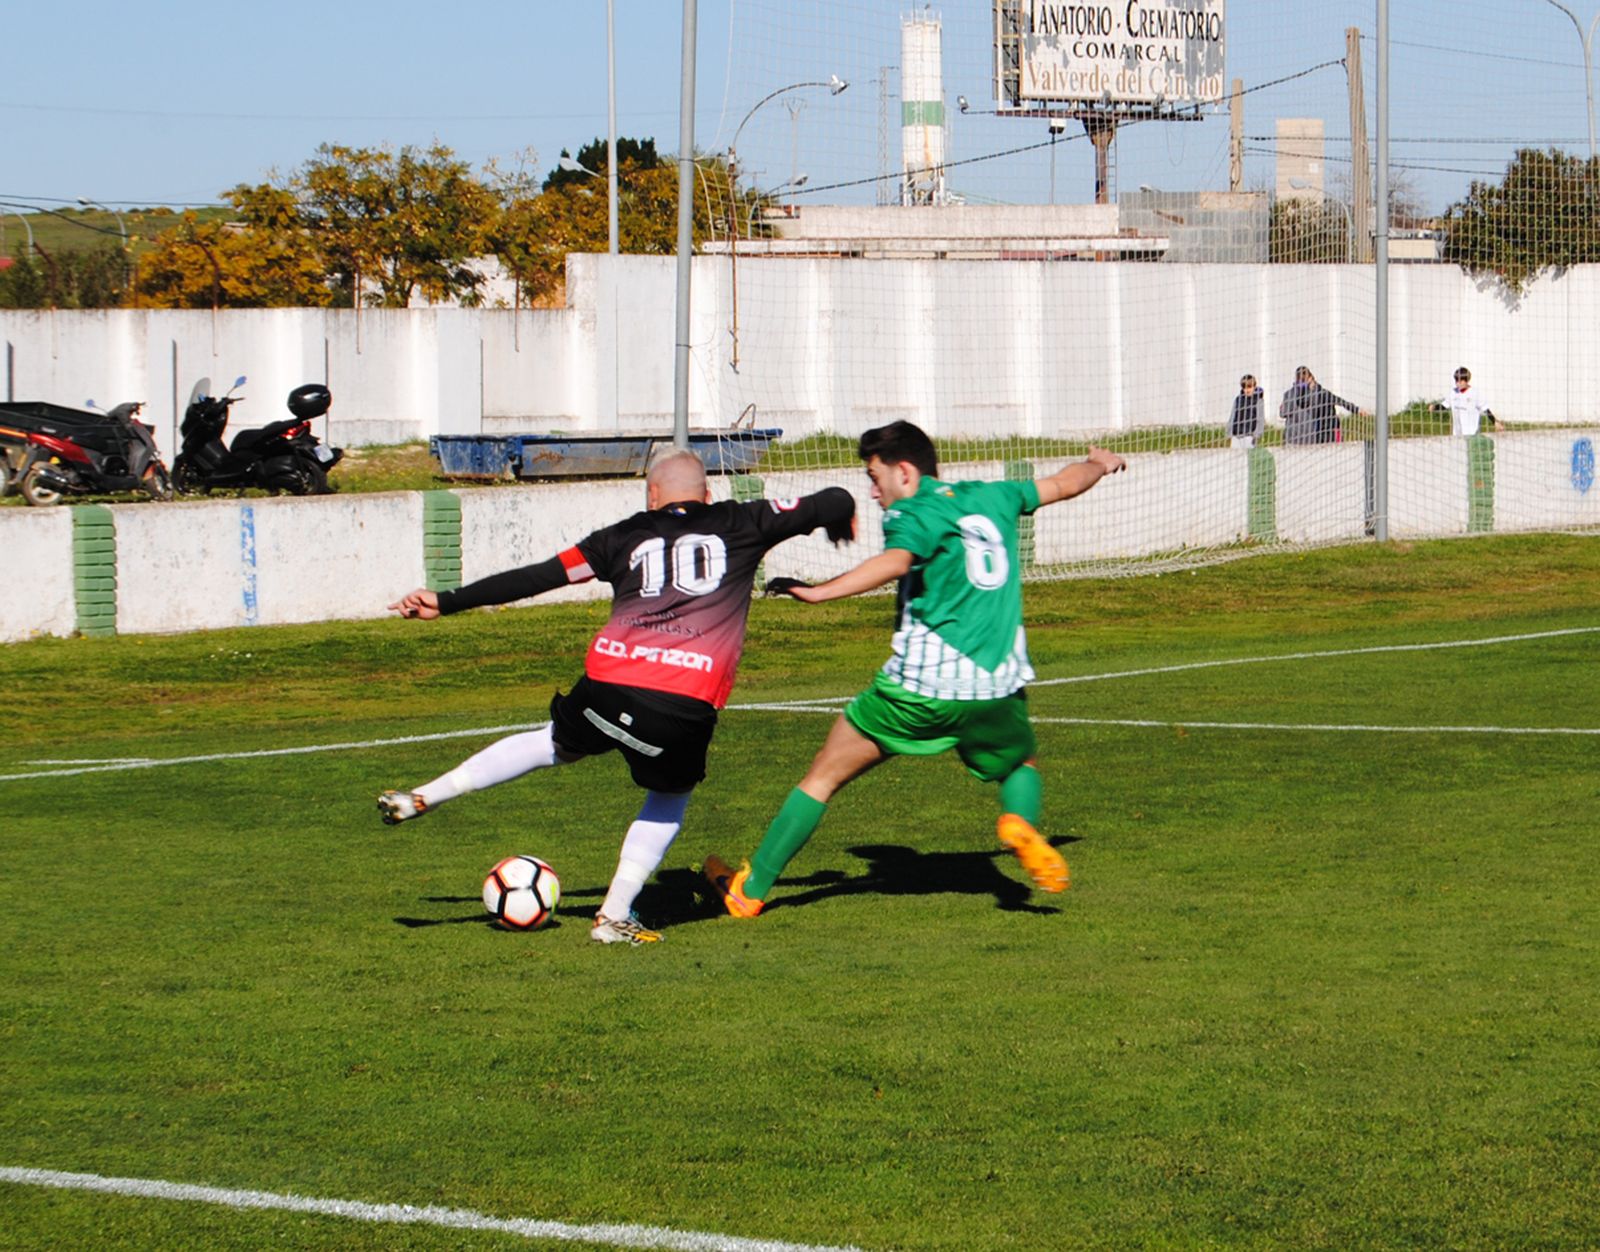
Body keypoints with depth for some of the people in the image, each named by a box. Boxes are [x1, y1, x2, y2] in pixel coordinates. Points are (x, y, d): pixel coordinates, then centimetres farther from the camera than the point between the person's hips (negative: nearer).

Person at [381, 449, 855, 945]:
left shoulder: (626, 536, 19)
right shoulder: (739, 525, 17)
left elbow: (538, 575, 17)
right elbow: (837, 503, 20)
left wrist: (445, 602, 23)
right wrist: (840, 522, 44)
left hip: (609, 685, 2)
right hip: (687, 704, -2)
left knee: (554, 743, 31)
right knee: (669, 800, 26)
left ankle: (420, 798, 31)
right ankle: (613, 916, 19)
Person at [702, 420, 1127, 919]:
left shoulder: (913, 516, -4)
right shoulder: (991, 498, 15)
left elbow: (895, 562, -27)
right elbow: (1063, 484, 31)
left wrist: (819, 593, -34)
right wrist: (1100, 463, 52)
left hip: (921, 683, -4)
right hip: (998, 686, 5)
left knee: (822, 778, 8)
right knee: (1021, 767, 31)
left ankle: (749, 890, 10)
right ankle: (1020, 823, -4)